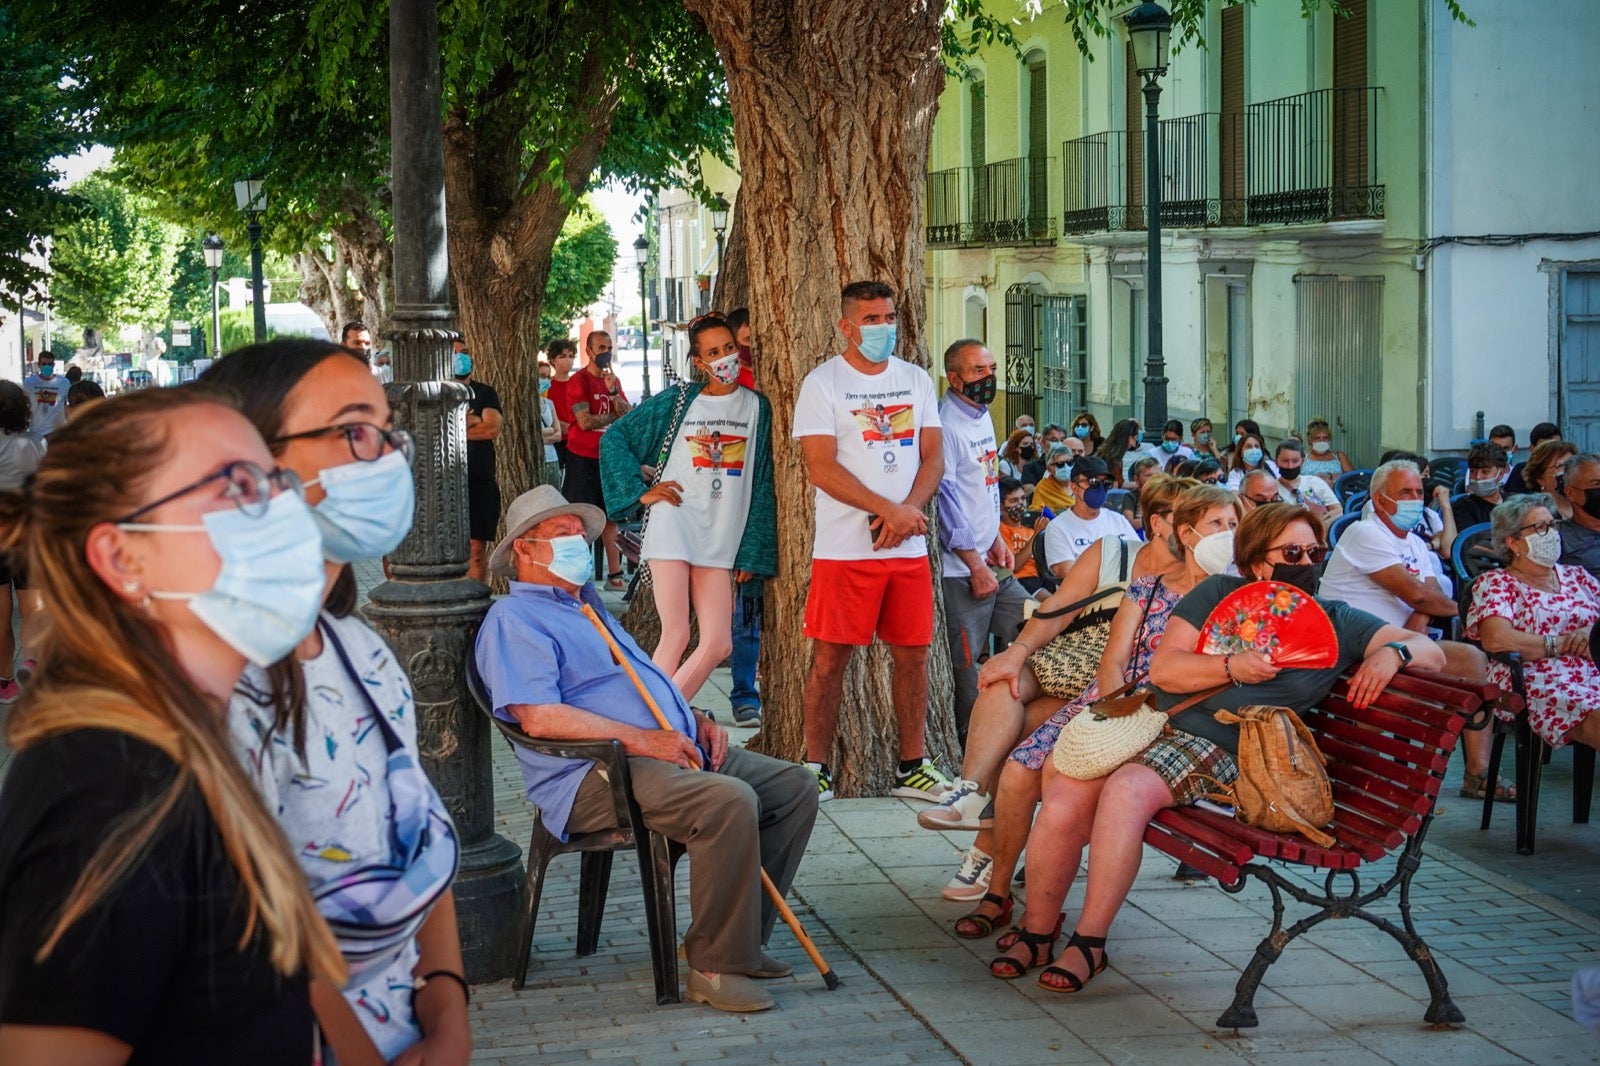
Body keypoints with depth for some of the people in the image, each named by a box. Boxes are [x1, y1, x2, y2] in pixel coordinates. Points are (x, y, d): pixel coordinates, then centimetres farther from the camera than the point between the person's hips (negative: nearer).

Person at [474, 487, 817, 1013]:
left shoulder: (587, 605, 28)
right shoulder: (515, 619, -4)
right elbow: (539, 717, -18)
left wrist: (695, 719, 12)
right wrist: (642, 739, -21)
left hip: (674, 750, 10)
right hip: (598, 776, -10)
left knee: (795, 787, 2)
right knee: (730, 802, -32)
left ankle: (742, 938, 6)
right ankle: (714, 966, -23)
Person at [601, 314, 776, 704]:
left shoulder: (757, 408, 7)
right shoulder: (679, 401, 3)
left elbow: (762, 485, 7)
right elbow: (614, 437, 8)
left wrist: (751, 553, 3)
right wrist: (641, 491, 0)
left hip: (720, 538, 3)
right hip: (673, 528, -3)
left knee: (717, 644, -3)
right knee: (676, 636, -10)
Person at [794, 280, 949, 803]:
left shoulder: (916, 380, 12)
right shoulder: (822, 383, -3)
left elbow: (934, 457, 9)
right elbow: (821, 467, -11)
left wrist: (909, 510, -10)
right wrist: (889, 510, -17)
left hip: (909, 546, 4)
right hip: (844, 547, -4)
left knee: (912, 652, 7)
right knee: (830, 656, -2)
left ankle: (912, 767, 16)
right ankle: (816, 768, 7)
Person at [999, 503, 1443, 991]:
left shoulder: (1335, 623, 13)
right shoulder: (1218, 593, 14)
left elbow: (1430, 652, 8)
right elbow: (1163, 669, 2)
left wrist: (1393, 652, -14)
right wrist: (1234, 667, -13)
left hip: (1219, 749, -2)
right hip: (1148, 720, 2)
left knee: (1126, 790, -34)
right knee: (1061, 805, -22)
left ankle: (1089, 943, -25)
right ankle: (1037, 932, -1)